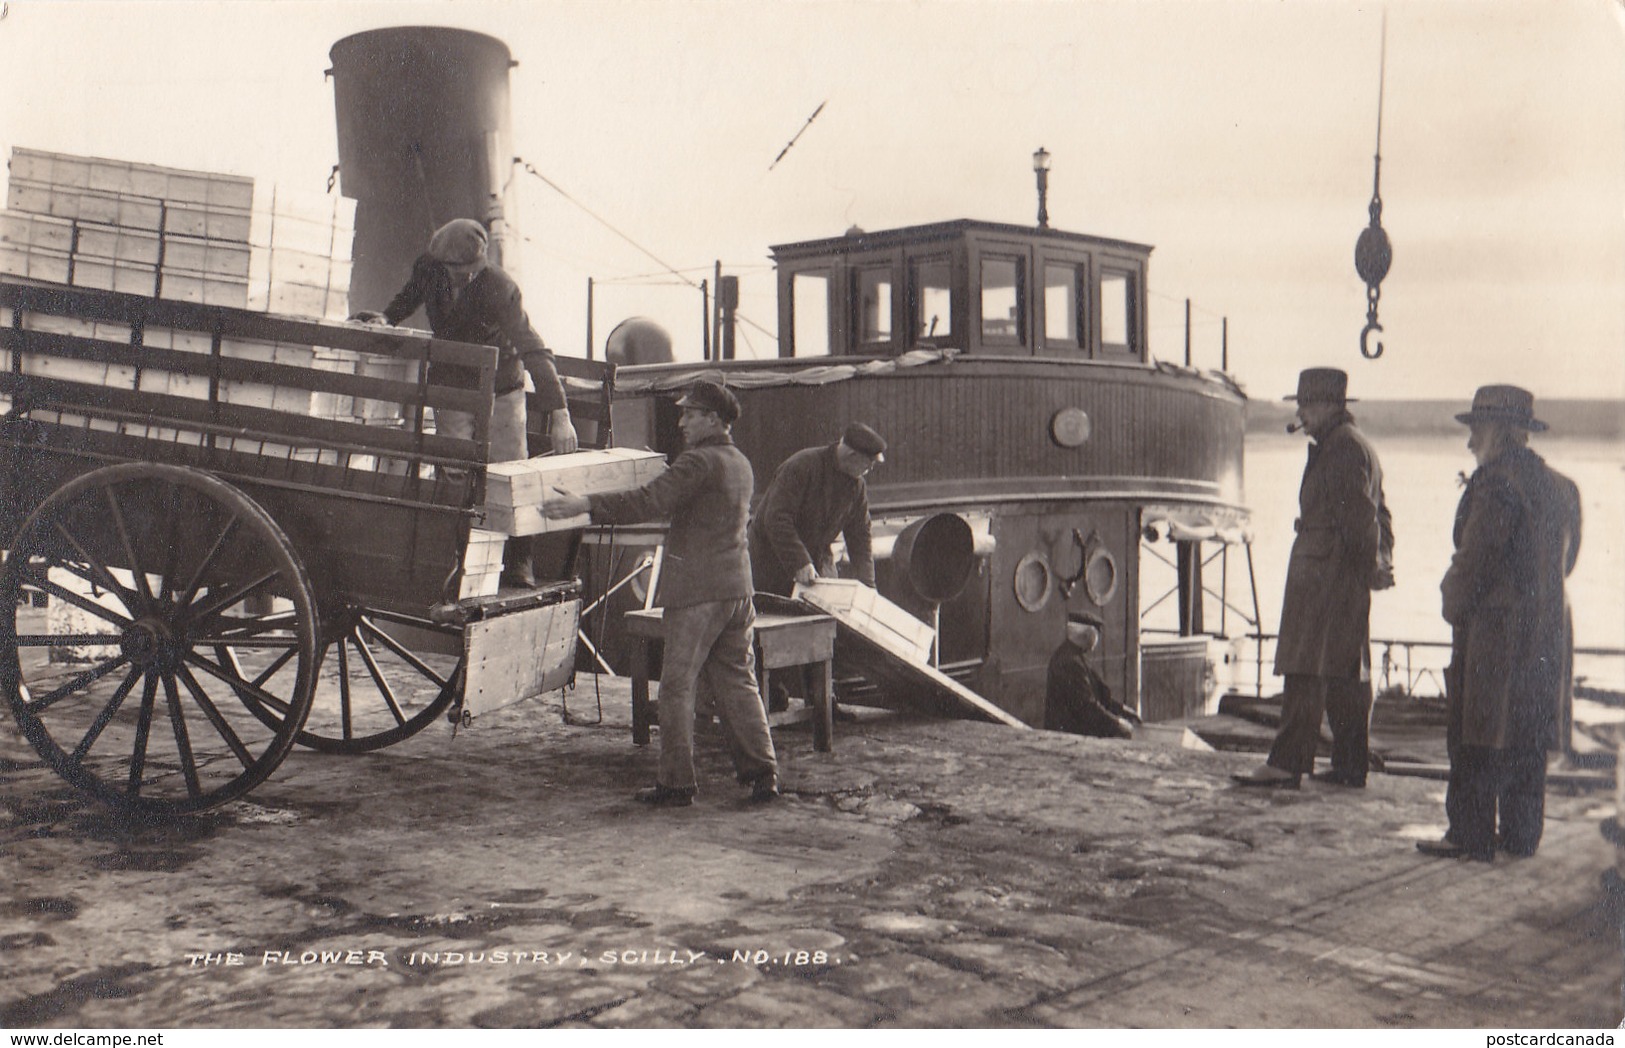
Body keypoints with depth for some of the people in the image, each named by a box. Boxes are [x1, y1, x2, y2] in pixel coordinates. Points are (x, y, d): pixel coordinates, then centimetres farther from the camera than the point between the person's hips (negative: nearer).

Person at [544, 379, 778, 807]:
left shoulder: (700, 462, -13)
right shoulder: (741, 464, 16)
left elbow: (650, 501, -23)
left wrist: (586, 505, -24)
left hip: (696, 590, -9)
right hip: (738, 587, 9)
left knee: (677, 685, 0)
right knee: (737, 682, 13)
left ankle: (676, 782, 5)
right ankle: (763, 771, 11)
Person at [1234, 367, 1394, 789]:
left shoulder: (1341, 446, -12)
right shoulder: (1357, 444, 21)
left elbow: (1361, 513, -18)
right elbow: (1377, 513, 21)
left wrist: (1371, 567, -14)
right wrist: (1380, 563, 15)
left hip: (1324, 569, -11)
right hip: (1346, 576, 11)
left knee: (1307, 669, -10)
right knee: (1349, 672, 11)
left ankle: (1286, 763, -10)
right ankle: (1351, 766, 16)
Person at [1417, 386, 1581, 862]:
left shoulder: (1496, 482, -15)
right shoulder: (1562, 487, 12)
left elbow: (1475, 559, -17)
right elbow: (1566, 560, 16)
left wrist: (1454, 604, -3)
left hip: (1493, 631, -8)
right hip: (1547, 633, 9)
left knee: (1476, 737, -2)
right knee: (1529, 738, 13)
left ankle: (1471, 836, 0)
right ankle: (1521, 836, 18)